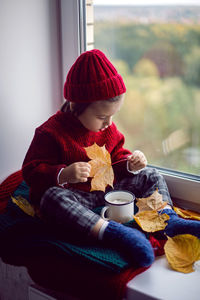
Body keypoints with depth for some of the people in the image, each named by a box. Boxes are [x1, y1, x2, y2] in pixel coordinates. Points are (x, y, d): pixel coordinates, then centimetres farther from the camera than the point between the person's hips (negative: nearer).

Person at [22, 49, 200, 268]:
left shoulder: (108, 129, 2)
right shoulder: (51, 133, -19)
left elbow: (116, 155, 15)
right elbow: (31, 171, -19)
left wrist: (130, 163, -9)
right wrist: (63, 175, -37)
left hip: (108, 187, 6)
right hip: (75, 195, -6)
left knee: (151, 176, 4)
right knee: (51, 197, -40)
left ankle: (167, 217, -14)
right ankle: (111, 232, -50)